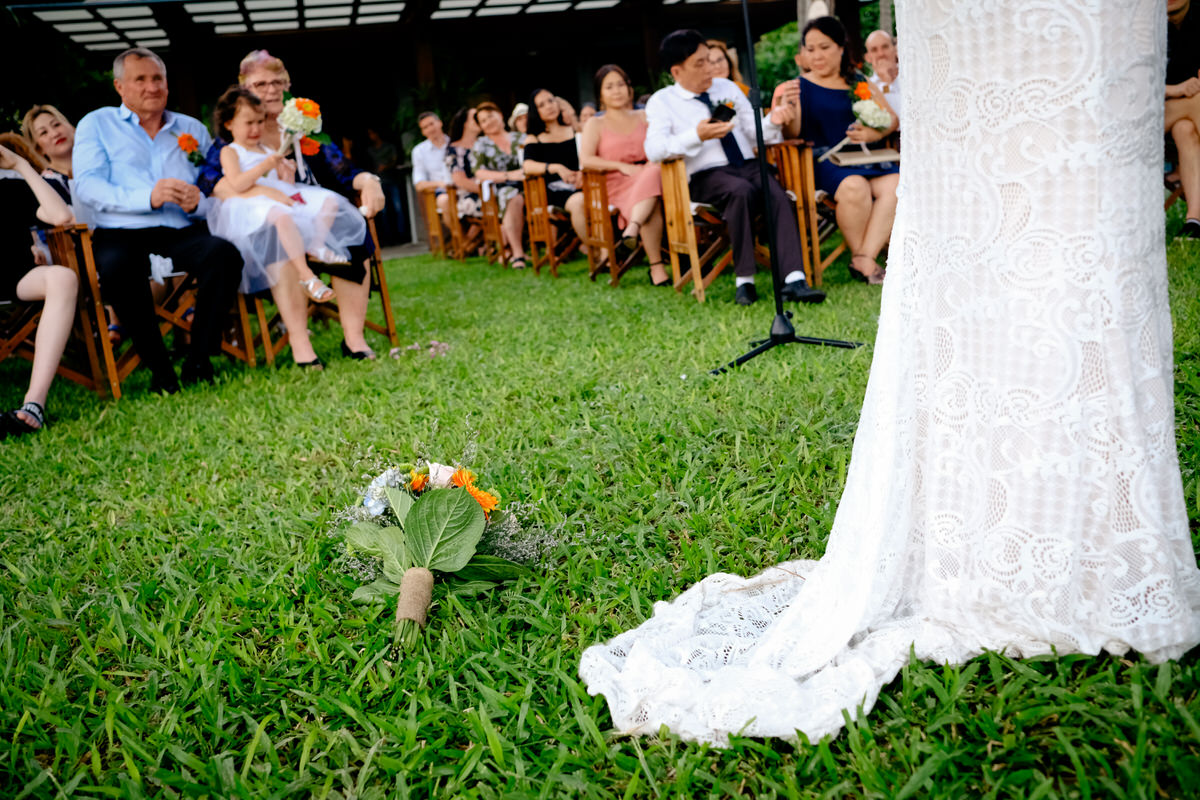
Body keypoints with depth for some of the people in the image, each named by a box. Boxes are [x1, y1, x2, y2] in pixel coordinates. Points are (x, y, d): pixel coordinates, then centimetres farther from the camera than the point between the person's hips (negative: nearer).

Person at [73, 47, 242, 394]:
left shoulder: (192, 129, 23)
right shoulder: (97, 124, 15)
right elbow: (87, 186, -2)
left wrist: (197, 202, -12)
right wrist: (148, 197, -18)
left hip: (182, 232, 2)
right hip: (121, 234, -2)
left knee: (225, 254, -31)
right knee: (117, 267, -37)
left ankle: (197, 363, -22)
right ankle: (159, 369, -21)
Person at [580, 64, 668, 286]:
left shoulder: (644, 117, 23)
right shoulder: (595, 124, 14)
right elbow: (585, 159, -2)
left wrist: (653, 161, -12)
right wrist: (622, 166, -13)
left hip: (648, 174, 2)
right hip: (616, 185, -2)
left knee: (653, 174, -38)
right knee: (651, 207, -36)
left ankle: (633, 227, -52)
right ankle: (656, 267, -43)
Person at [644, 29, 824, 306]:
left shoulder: (727, 88, 22)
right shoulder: (662, 101, 7)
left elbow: (755, 133, 19)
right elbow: (653, 150, -10)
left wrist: (772, 121, -4)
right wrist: (697, 136, -21)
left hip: (748, 166, 4)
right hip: (706, 175, -4)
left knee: (779, 195, -28)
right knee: (742, 191, -36)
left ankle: (793, 280, -38)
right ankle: (744, 280, -28)